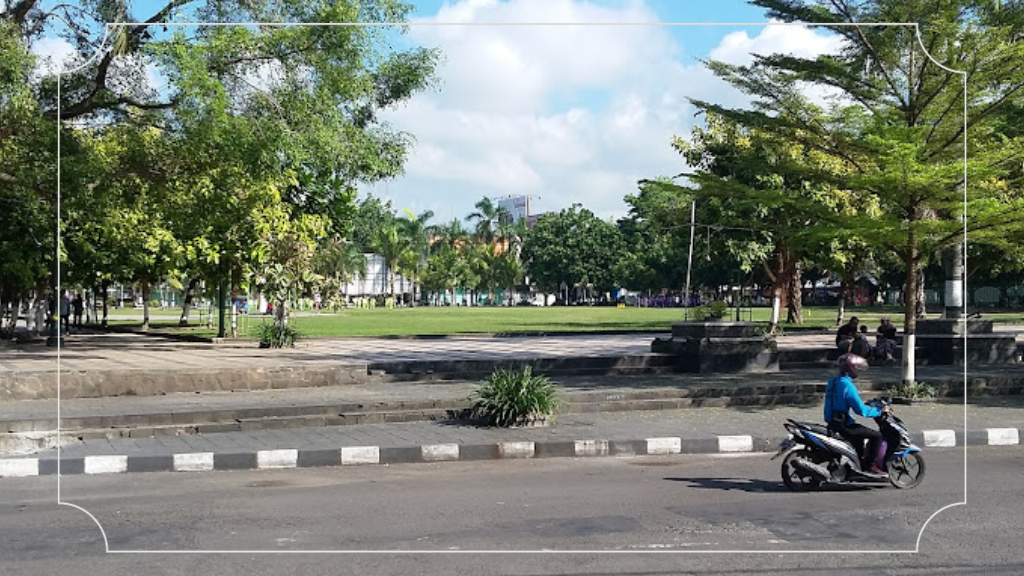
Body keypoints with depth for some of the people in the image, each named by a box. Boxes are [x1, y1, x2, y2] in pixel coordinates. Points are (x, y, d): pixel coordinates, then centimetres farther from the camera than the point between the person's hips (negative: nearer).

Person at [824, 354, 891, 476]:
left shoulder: (833, 381, 10)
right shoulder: (847, 385, -20)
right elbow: (861, 410, -21)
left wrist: (867, 405, 25)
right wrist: (880, 411, -8)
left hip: (832, 423, 10)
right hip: (842, 425, -10)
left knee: (860, 433, 35)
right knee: (878, 436, -8)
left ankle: (860, 464, 39)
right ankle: (871, 466, 2)